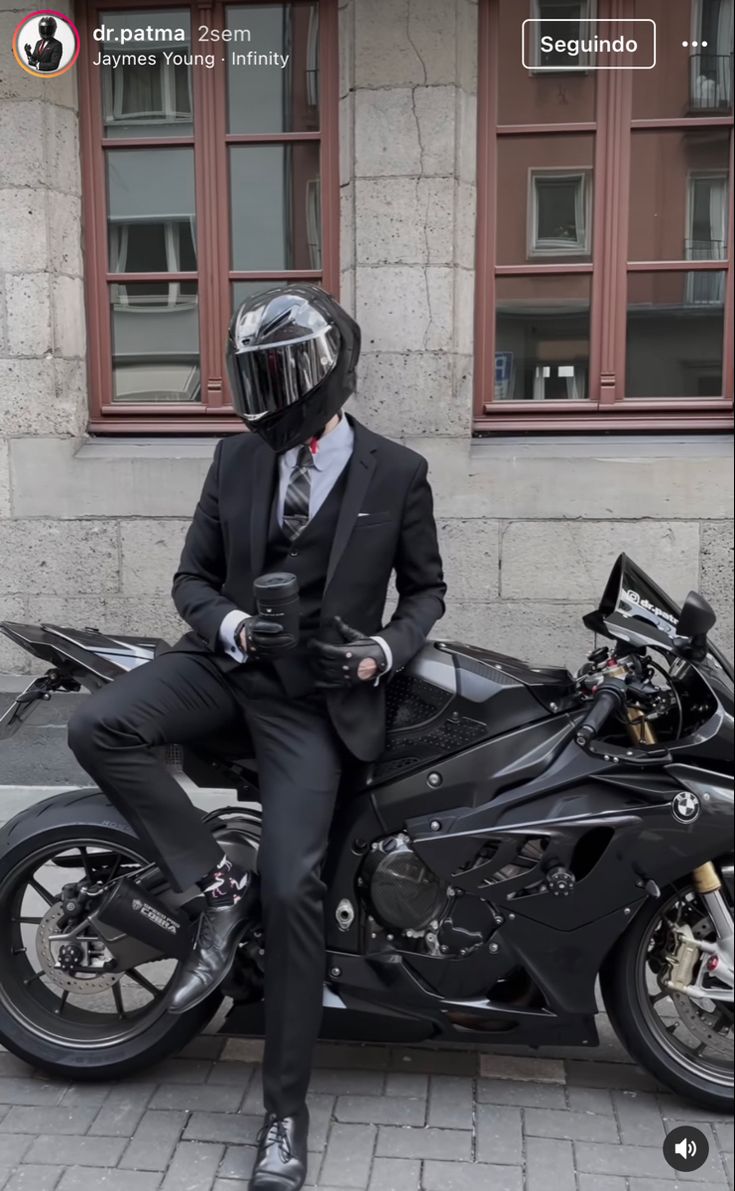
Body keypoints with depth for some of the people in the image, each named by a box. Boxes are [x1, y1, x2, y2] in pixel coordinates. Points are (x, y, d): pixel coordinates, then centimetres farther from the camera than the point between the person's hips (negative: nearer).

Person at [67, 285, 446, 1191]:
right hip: (229, 662, 4)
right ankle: (216, 887, -6)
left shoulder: (396, 474, -2)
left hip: (316, 694, -3)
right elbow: (192, 577, 9)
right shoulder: (237, 459, 5)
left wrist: (385, 651, -11)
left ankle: (286, 1108, 9)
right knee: (97, 727, -24)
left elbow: (425, 589, 9)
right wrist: (226, 623, -14)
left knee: (291, 887, -11)